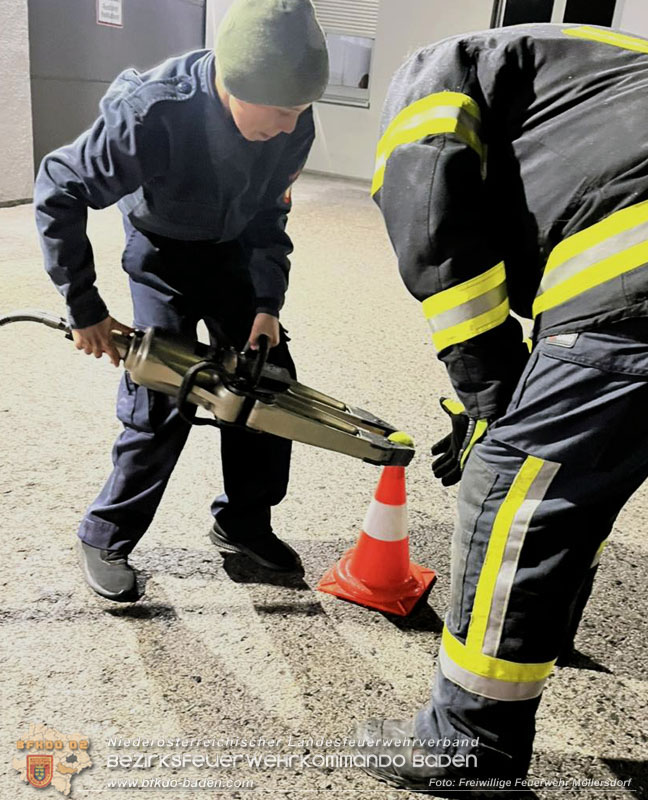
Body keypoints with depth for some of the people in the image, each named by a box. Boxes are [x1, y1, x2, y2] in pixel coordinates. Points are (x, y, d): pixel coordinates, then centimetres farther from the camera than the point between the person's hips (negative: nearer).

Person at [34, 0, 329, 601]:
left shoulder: (292, 124, -19)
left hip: (234, 252, 5)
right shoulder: (150, 117, -34)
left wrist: (267, 304, -12)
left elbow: (268, 216, -2)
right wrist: (84, 308, -19)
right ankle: (105, 539, 12)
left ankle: (243, 520, 20)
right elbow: (57, 190, -21)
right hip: (162, 253, -5)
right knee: (163, 401, -12)